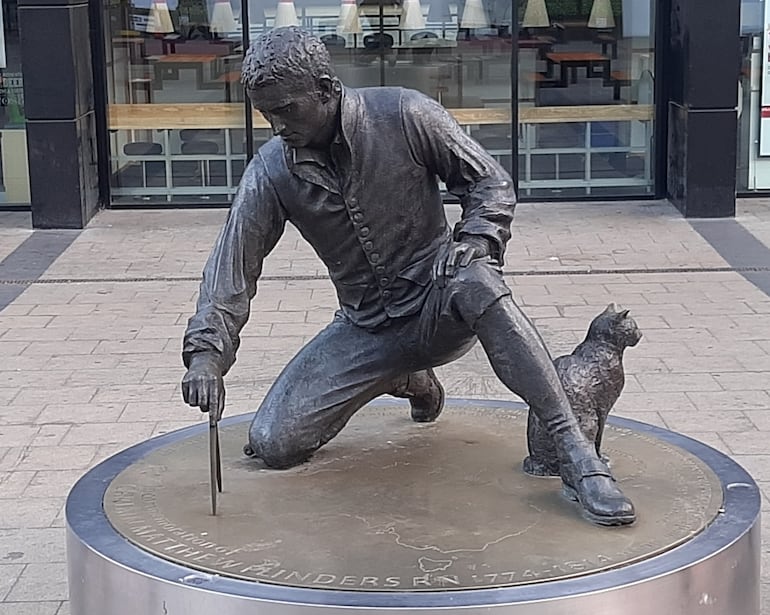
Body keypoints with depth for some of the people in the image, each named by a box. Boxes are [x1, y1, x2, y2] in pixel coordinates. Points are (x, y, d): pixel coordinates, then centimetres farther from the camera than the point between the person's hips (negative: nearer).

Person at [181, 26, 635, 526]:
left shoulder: (404, 116, -13)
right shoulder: (271, 172, -7)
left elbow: (491, 182, -4)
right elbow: (233, 266, -6)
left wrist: (474, 243, -23)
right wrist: (206, 352, -19)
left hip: (438, 309, -4)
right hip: (364, 329, 4)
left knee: (476, 283, -40)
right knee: (272, 445, -7)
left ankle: (578, 457, -40)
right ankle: (404, 379, 20)